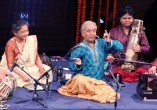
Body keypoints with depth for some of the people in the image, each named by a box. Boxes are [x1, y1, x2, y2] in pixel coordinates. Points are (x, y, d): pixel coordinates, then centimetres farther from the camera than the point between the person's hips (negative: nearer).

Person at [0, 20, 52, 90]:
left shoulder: (32, 40, -4)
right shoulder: (10, 45, -18)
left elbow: (36, 57, 3)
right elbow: (11, 65, -21)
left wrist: (41, 68, -15)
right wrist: (23, 75, -34)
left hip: (29, 67, 5)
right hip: (14, 69, -5)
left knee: (47, 69, -14)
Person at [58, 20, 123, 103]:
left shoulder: (101, 43, 10)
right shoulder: (79, 48, -1)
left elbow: (119, 48, 8)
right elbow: (71, 67, -1)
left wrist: (109, 42, -9)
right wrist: (77, 65, -22)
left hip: (99, 81, 4)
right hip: (83, 79, -3)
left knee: (111, 94, -24)